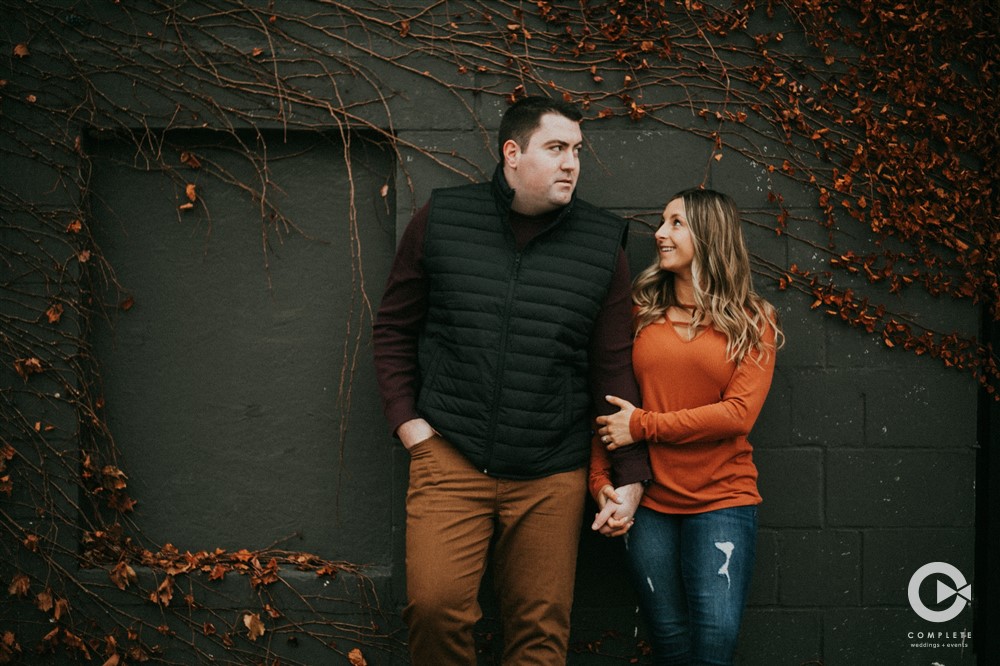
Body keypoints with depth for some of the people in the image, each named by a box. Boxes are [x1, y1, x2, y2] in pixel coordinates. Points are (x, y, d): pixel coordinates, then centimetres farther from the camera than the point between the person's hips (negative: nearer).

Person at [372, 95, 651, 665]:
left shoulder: (602, 244, 4)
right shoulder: (440, 221, 3)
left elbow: (614, 368, 6)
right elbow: (394, 328, 12)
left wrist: (630, 476, 3)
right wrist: (407, 420, 1)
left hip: (552, 476, 1)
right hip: (450, 457, -1)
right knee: (435, 604, -15)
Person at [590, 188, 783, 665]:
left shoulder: (751, 322, 3)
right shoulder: (640, 312, 7)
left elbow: (738, 413, -10)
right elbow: (607, 406, 5)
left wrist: (643, 425, -12)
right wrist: (601, 482, -8)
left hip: (721, 500, -1)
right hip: (647, 503, 2)